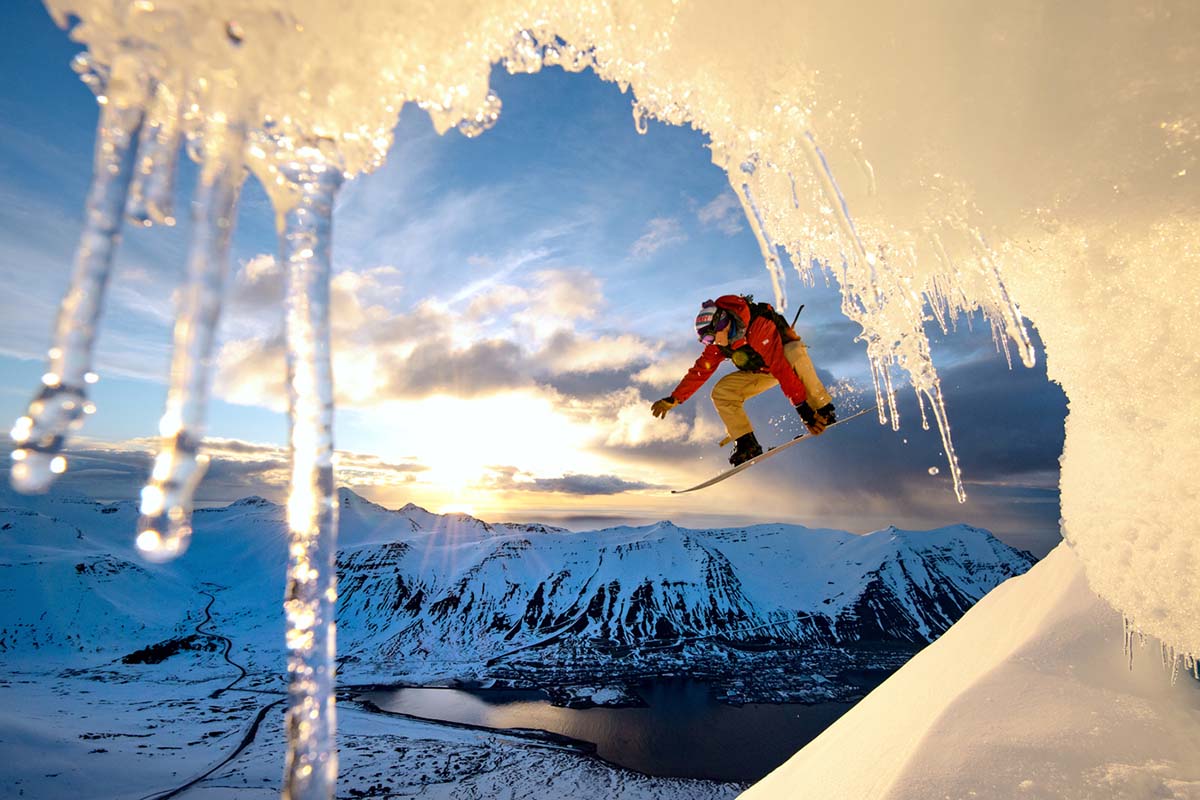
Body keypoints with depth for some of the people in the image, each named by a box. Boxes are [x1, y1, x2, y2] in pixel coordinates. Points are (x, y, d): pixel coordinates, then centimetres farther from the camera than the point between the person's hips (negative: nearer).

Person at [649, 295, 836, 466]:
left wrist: (803, 408, -47)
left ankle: (824, 412, -31)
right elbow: (700, 370, -6)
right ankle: (748, 445, -12)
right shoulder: (717, 344, -15)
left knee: (795, 353, -41)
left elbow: (782, 370, -43)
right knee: (721, 392, -15)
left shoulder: (760, 329, -37)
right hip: (761, 371, 6)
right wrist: (673, 399, -10)